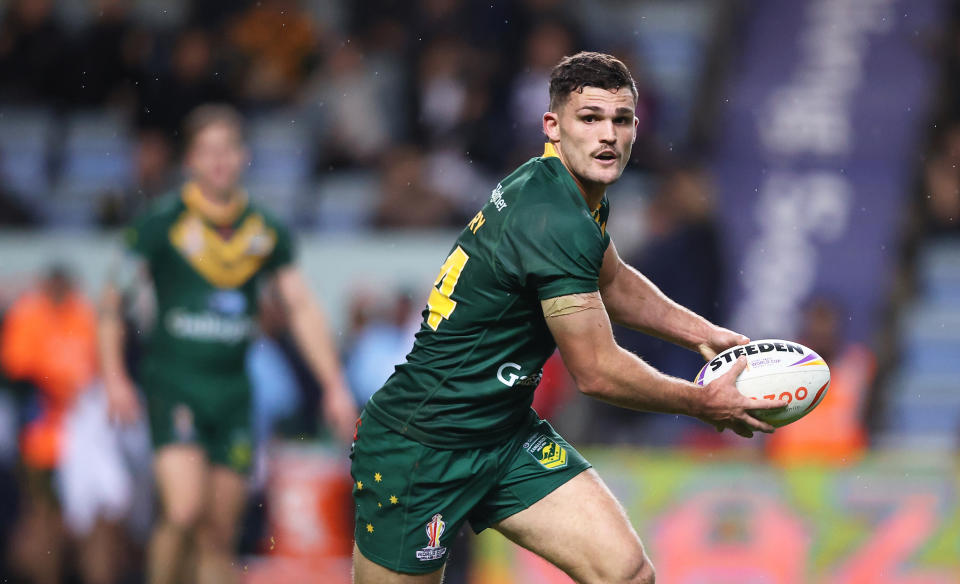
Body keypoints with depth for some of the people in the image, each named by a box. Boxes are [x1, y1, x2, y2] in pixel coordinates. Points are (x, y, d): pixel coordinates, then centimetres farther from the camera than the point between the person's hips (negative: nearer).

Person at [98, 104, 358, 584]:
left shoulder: (266, 232, 6)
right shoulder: (163, 223, -6)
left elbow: (302, 308, 9)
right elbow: (112, 299, 1)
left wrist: (334, 386, 2)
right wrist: (114, 379, -5)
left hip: (232, 389, 4)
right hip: (172, 382, -4)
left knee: (220, 535, 4)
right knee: (184, 511, -21)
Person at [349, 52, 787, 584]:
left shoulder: (578, 199, 6)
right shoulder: (554, 223, -25)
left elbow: (612, 283, 28)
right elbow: (597, 372, -20)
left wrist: (704, 334, 17)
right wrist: (705, 403, -6)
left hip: (507, 437, 9)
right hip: (420, 449, -9)